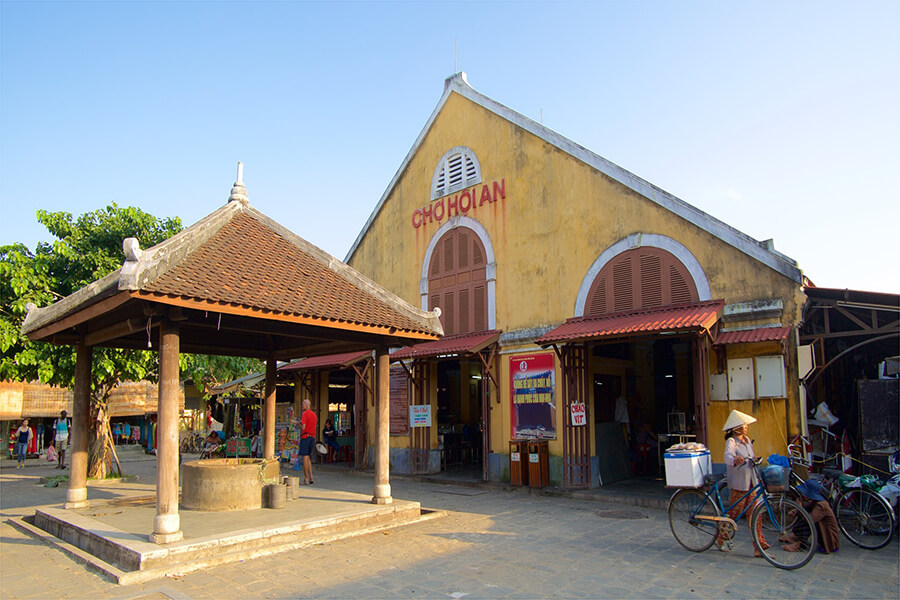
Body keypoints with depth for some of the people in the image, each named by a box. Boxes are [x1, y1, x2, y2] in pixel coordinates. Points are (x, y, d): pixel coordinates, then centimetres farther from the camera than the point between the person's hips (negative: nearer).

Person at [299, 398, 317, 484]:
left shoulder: (304, 414, -9)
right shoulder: (314, 414, 14)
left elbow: (303, 427, -15)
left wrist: (298, 424, 3)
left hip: (305, 436, -7)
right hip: (312, 437, 7)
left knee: (305, 458, -4)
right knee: (308, 458, 16)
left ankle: (306, 479, -3)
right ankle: (311, 476, 9)